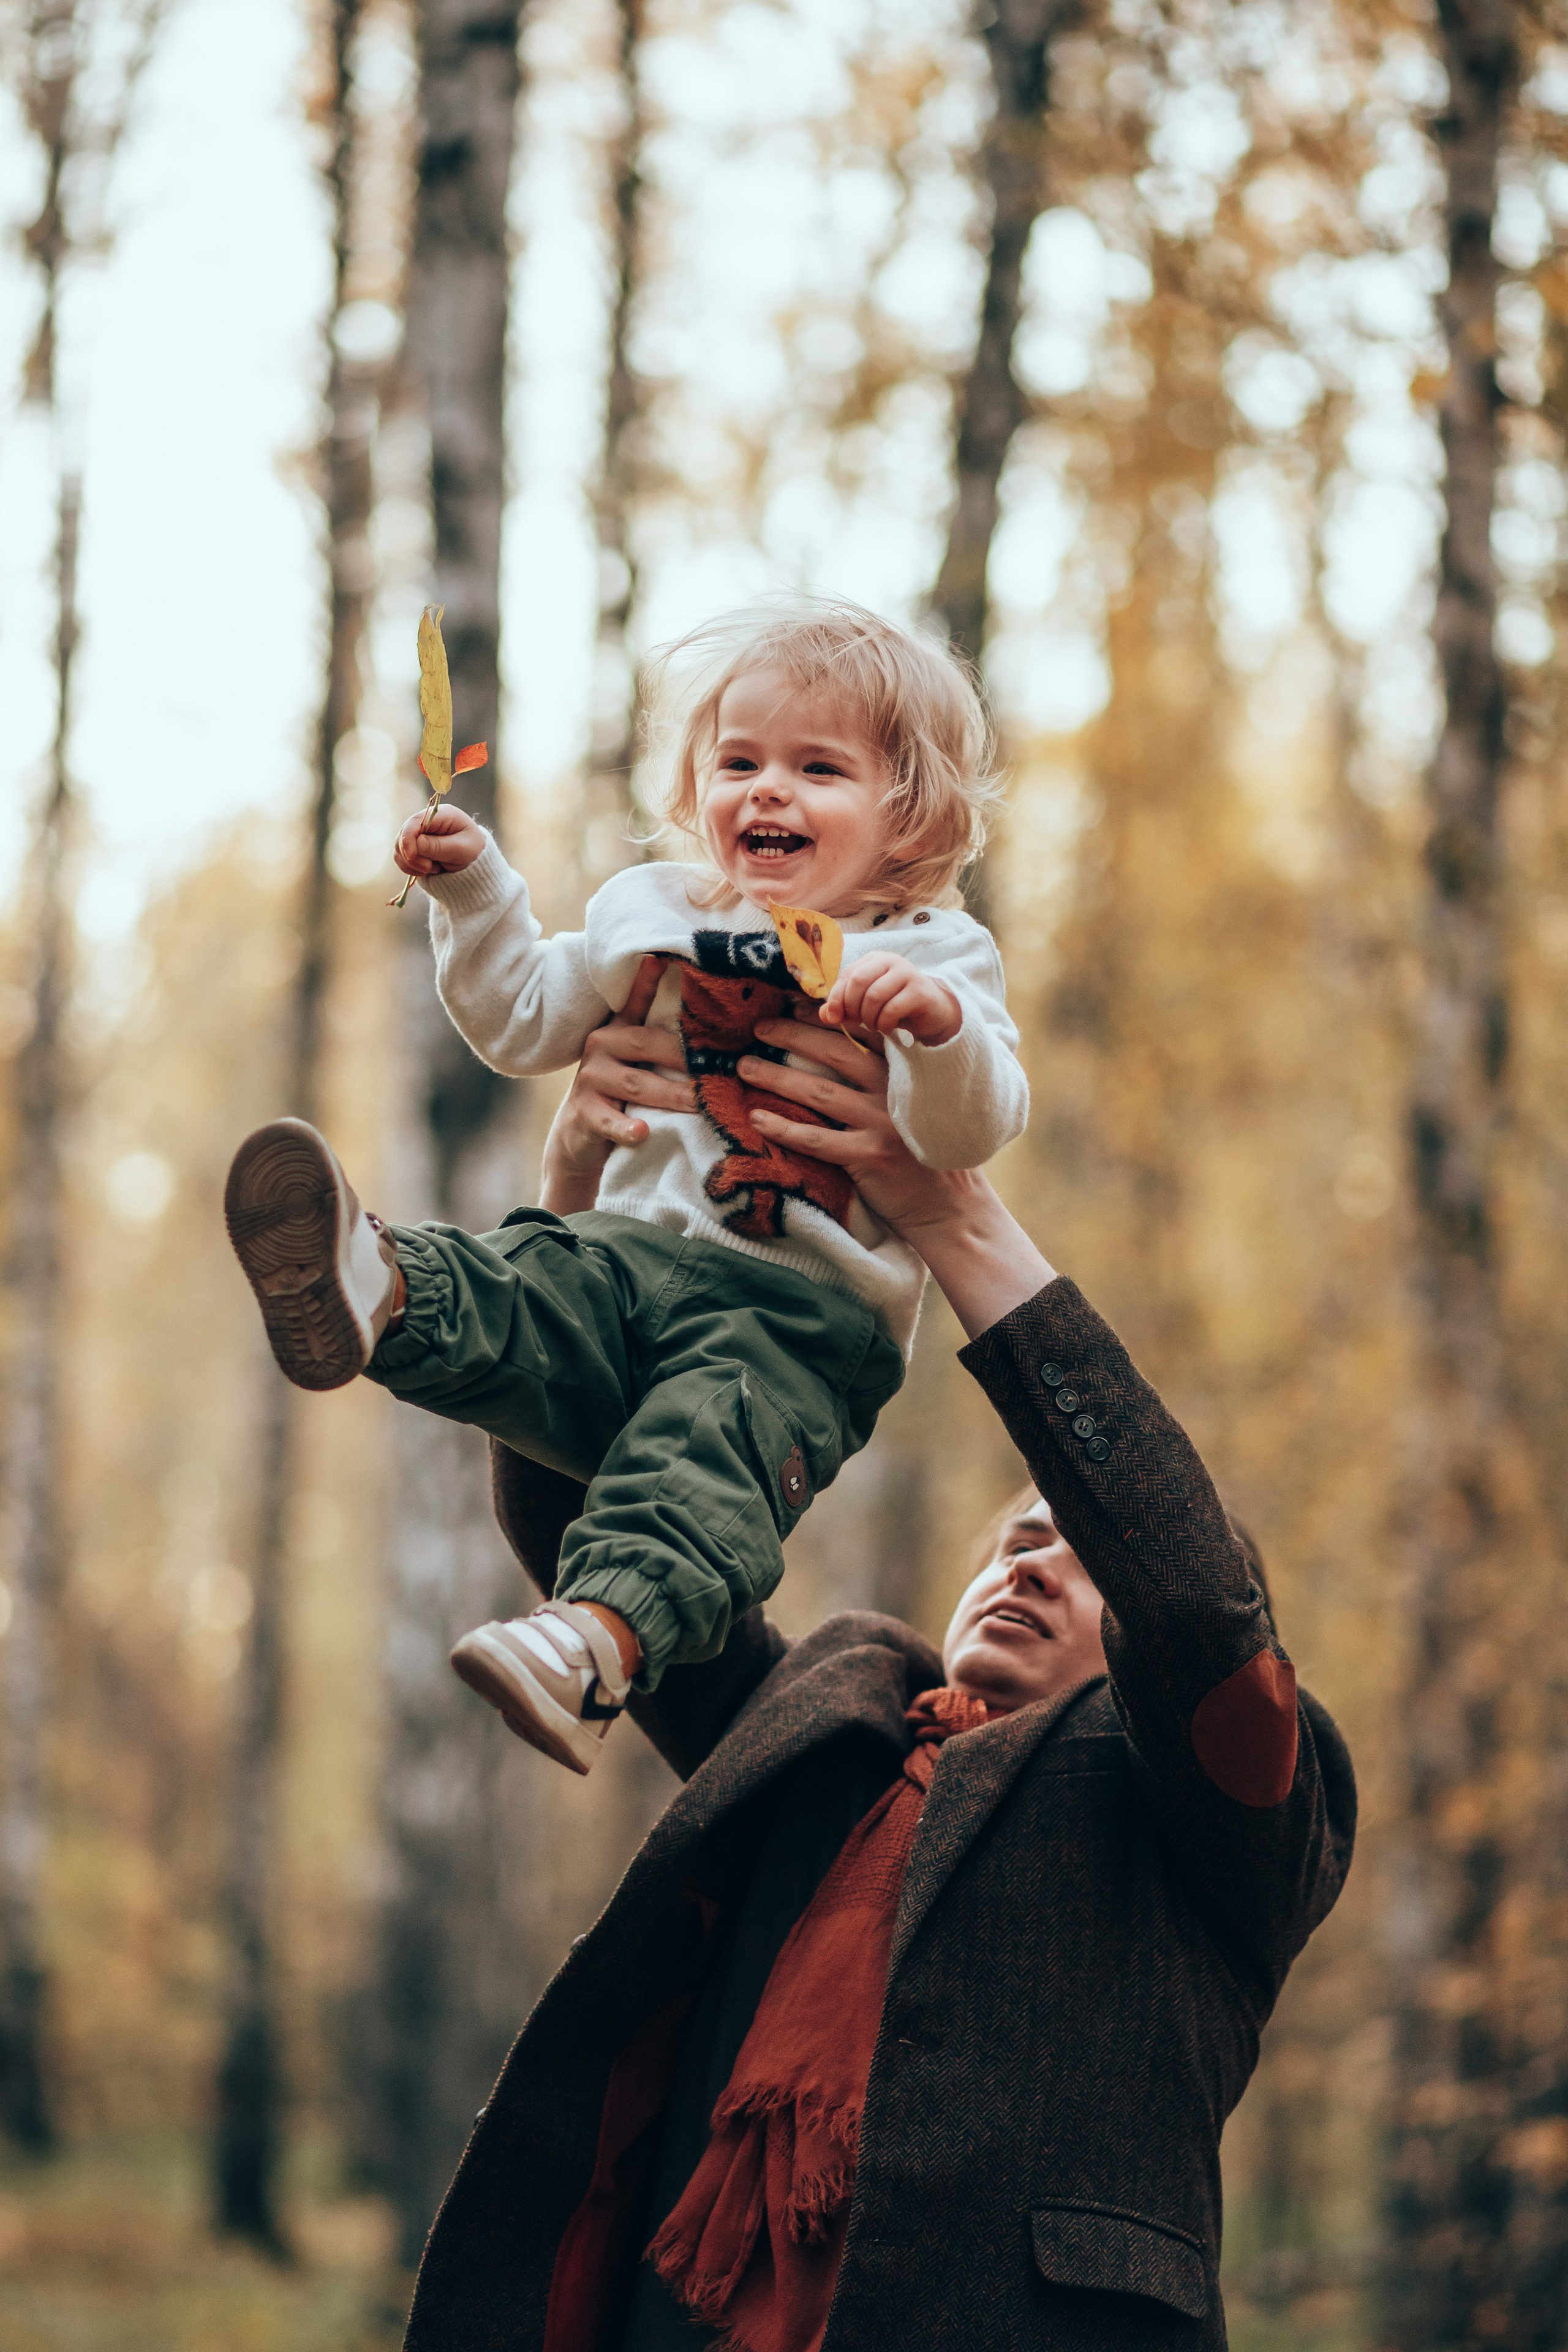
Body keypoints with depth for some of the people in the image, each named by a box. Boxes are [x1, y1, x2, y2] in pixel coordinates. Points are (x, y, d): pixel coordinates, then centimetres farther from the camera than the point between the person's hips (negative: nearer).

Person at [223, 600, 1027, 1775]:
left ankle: (601, 1638, -59)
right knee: (505, 1297, -28)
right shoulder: (654, 916, 22)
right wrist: (474, 891, 19)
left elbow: (972, 1130, -9)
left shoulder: (935, 958, 7)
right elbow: (524, 1023, 32)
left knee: (718, 1426, -35)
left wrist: (940, 1023, -30)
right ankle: (376, 1292, -60)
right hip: (631, 1252, 5)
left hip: (805, 1308, -5)